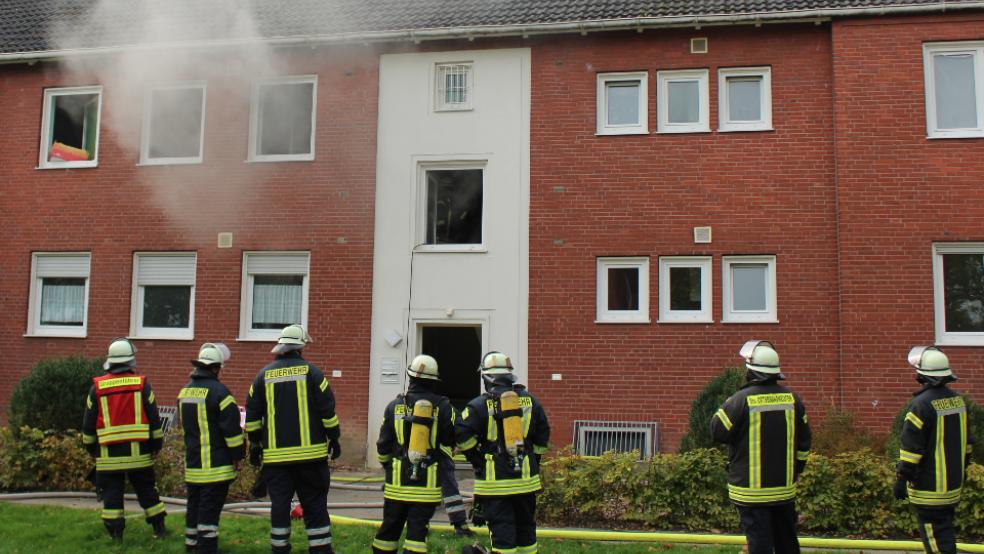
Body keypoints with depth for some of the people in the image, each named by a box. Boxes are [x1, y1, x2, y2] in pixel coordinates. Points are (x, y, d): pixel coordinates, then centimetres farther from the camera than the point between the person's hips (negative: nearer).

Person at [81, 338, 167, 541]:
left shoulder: (97, 387, 0)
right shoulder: (142, 385, -3)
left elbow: (88, 424, 6)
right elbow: (154, 419, 0)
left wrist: (91, 448, 18)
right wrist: (157, 444, 10)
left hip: (109, 454, 0)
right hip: (139, 452, 0)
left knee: (112, 493, 7)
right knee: (147, 491, 11)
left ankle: (115, 533, 9)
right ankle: (159, 528, 17)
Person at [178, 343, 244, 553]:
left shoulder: (184, 391, 9)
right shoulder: (218, 391, -16)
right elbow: (232, 427, -16)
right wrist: (237, 455, -7)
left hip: (192, 463, 8)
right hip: (216, 465, -8)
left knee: (194, 504, 18)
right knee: (210, 507, -3)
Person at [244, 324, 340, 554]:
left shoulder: (264, 375, 5)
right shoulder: (310, 371, -4)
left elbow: (252, 415, 8)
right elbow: (327, 410, -5)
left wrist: (255, 445, 16)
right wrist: (334, 439, 6)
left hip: (276, 455, 2)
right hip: (310, 453, -2)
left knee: (279, 504, 8)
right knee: (315, 504, 5)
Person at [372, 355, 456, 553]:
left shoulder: (395, 406, 1)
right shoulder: (443, 407, -4)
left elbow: (383, 445, 5)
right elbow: (450, 442, -3)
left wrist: (388, 466, 24)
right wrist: (441, 462, 16)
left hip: (398, 479, 2)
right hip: (428, 481, -2)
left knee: (390, 527, 14)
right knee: (418, 528, 1)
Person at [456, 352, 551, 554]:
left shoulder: (481, 405, -7)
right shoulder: (530, 401, 6)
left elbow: (462, 433, -15)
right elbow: (543, 435, 9)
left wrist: (477, 460, -1)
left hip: (495, 479, -4)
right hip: (526, 477, 4)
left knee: (502, 530, 1)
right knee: (525, 526, 17)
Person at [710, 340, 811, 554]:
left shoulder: (741, 400, -17)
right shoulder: (792, 398, 1)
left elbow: (718, 431, -9)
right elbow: (804, 441, 8)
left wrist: (726, 407, 7)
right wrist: (795, 470, 20)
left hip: (752, 490, -5)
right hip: (785, 488, 5)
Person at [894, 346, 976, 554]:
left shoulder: (921, 404, -20)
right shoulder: (957, 400, 6)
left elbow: (911, 447, -20)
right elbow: (967, 440, 16)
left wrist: (901, 479, -13)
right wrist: (961, 467, 26)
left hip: (929, 487, -8)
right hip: (953, 483, 8)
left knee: (935, 536, -1)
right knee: (945, 528, 20)